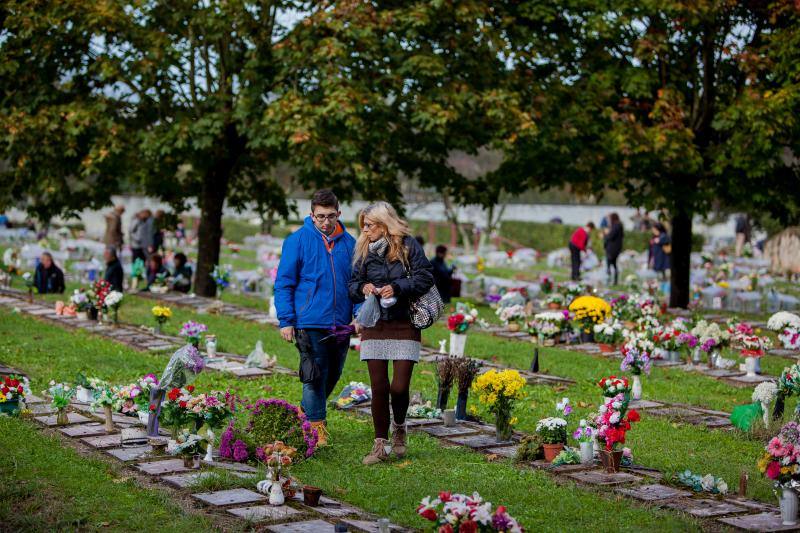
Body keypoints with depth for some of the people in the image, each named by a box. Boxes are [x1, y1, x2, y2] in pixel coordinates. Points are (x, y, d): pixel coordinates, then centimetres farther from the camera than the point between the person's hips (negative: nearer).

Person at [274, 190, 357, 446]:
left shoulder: (348, 243, 7)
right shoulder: (298, 240, -4)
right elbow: (283, 283, -2)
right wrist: (286, 320, -8)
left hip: (341, 324, 4)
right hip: (310, 323, -4)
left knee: (333, 375, 15)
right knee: (315, 376, -4)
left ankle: (307, 410, 36)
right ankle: (317, 427, 4)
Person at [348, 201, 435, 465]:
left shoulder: (408, 246, -2)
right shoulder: (365, 251, 9)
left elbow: (425, 278, -7)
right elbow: (352, 285, 13)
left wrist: (397, 288, -18)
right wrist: (363, 288, -9)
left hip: (405, 325, -3)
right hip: (374, 326, 3)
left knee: (399, 387, -6)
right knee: (379, 387, 0)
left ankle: (399, 427, 25)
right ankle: (380, 445, 9)